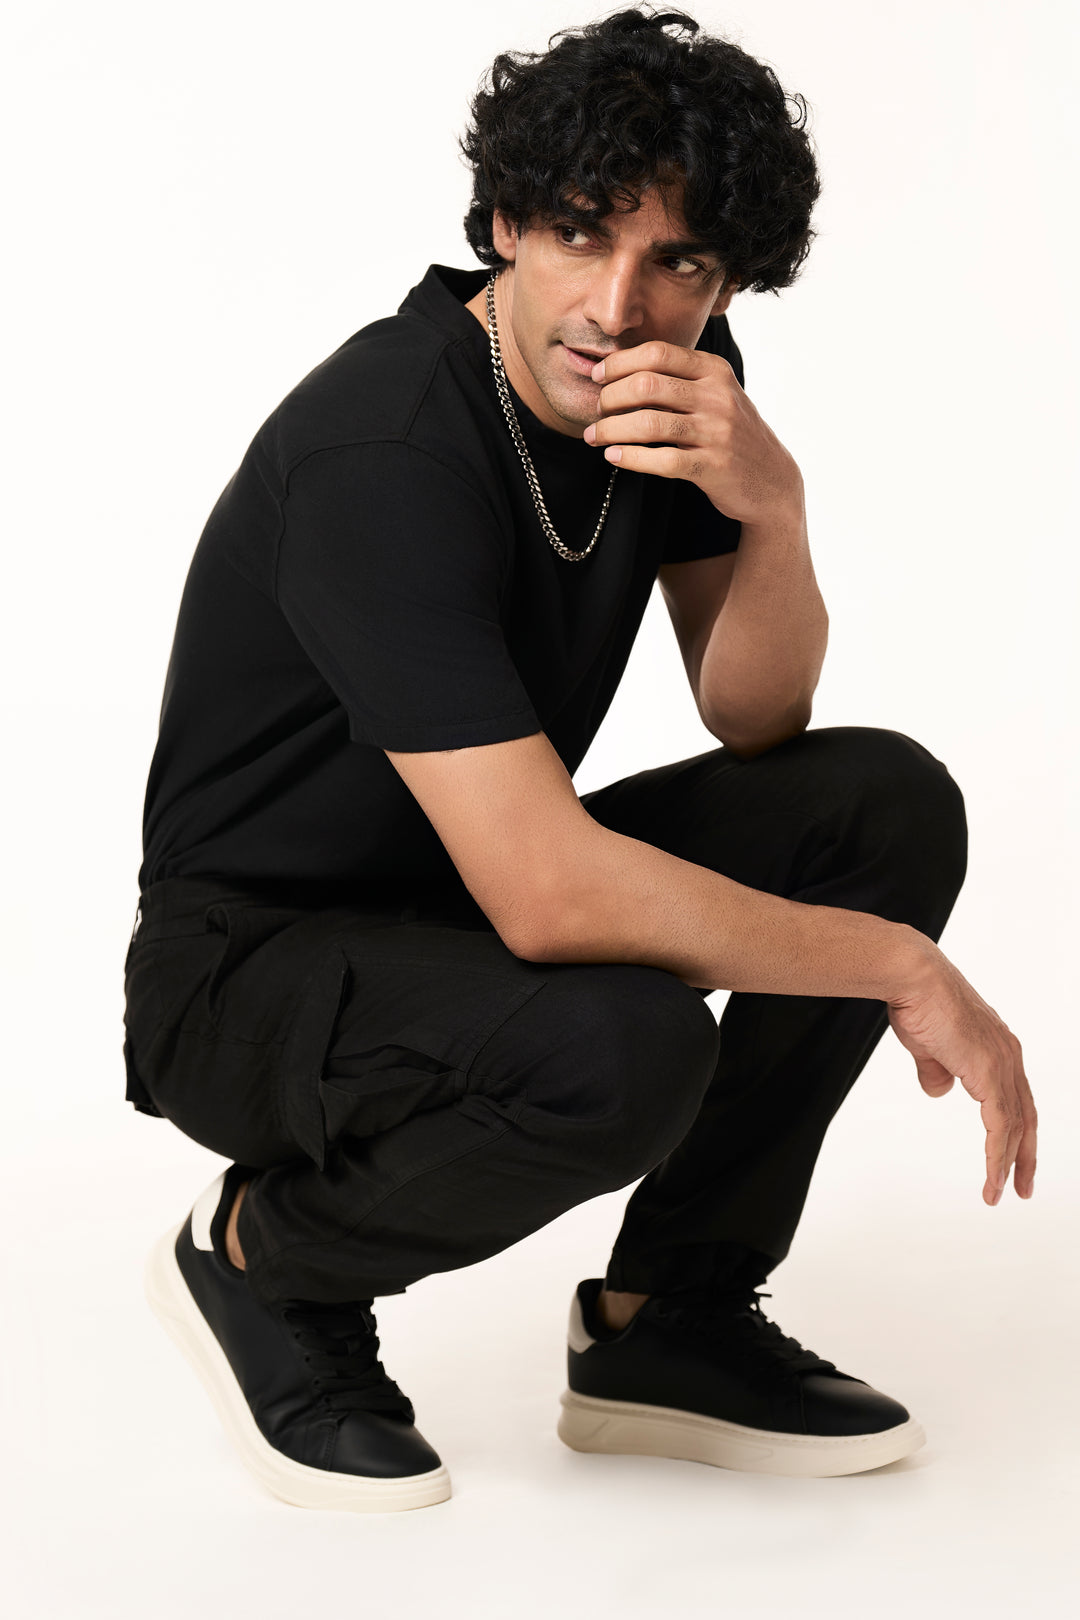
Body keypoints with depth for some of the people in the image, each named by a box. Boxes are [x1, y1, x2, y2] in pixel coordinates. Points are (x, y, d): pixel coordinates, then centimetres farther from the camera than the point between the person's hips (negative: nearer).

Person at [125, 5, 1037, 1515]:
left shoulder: (675, 378, -6)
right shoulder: (380, 455, -31)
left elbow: (753, 721, -2)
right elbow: (550, 895, -37)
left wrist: (770, 512, -24)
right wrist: (903, 970, -27)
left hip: (474, 903, 8)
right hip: (255, 976, -8)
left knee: (887, 801, -9)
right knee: (622, 1041, -36)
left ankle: (670, 1320, 2)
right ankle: (269, 1259, -4)